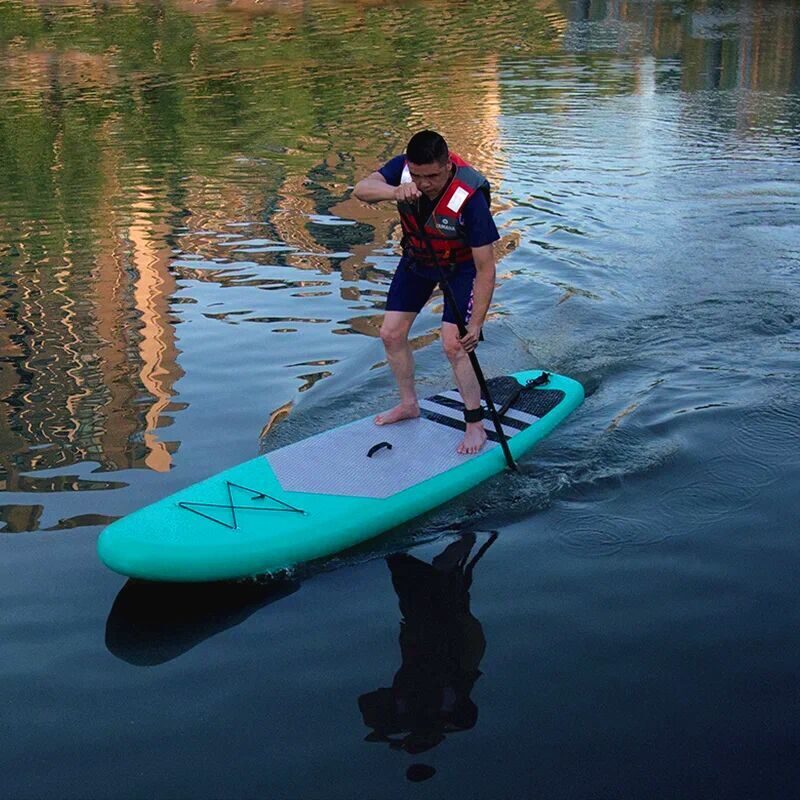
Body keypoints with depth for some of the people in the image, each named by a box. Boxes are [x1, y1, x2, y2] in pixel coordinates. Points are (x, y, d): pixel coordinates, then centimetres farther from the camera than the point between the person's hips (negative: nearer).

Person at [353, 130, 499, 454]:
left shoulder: (469, 197, -37)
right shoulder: (404, 167, -25)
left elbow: (486, 270, -34)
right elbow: (361, 189, -37)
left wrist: (475, 325, -36)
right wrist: (395, 192, -57)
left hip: (460, 266, -5)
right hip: (417, 258, 5)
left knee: (454, 345, -16)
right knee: (391, 334, 5)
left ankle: (475, 425, 2)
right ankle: (409, 404, 27)